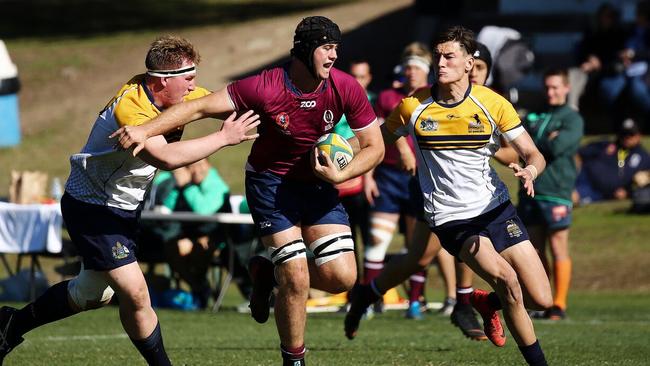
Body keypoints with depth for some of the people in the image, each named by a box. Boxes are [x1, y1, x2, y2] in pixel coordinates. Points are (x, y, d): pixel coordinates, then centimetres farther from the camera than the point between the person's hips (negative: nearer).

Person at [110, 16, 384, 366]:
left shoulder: (346, 88, -15)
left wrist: (340, 175, -23)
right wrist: (144, 131, -31)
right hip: (271, 182, -4)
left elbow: (374, 147, -5)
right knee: (297, 280, -13)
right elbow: (200, 107, -22)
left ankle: (269, 273, 20)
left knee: (342, 277, -8)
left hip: (318, 183, 4)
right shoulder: (265, 87, -24)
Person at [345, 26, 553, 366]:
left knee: (541, 299, -4)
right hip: (450, 219, -2)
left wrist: (529, 171, -26)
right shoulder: (413, 106, -5)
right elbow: (380, 139, 11)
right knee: (508, 280, -26)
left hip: (497, 208, 2)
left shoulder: (493, 104, -5)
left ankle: (487, 303, 30)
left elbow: (533, 155, -4)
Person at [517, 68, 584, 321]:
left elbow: (557, 147, -14)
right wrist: (547, 141, -7)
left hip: (556, 193, -5)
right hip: (530, 191, 5)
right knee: (535, 250, 6)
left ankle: (559, 306, -3)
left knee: (558, 249, -6)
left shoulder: (572, 119, 1)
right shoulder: (533, 118, 18)